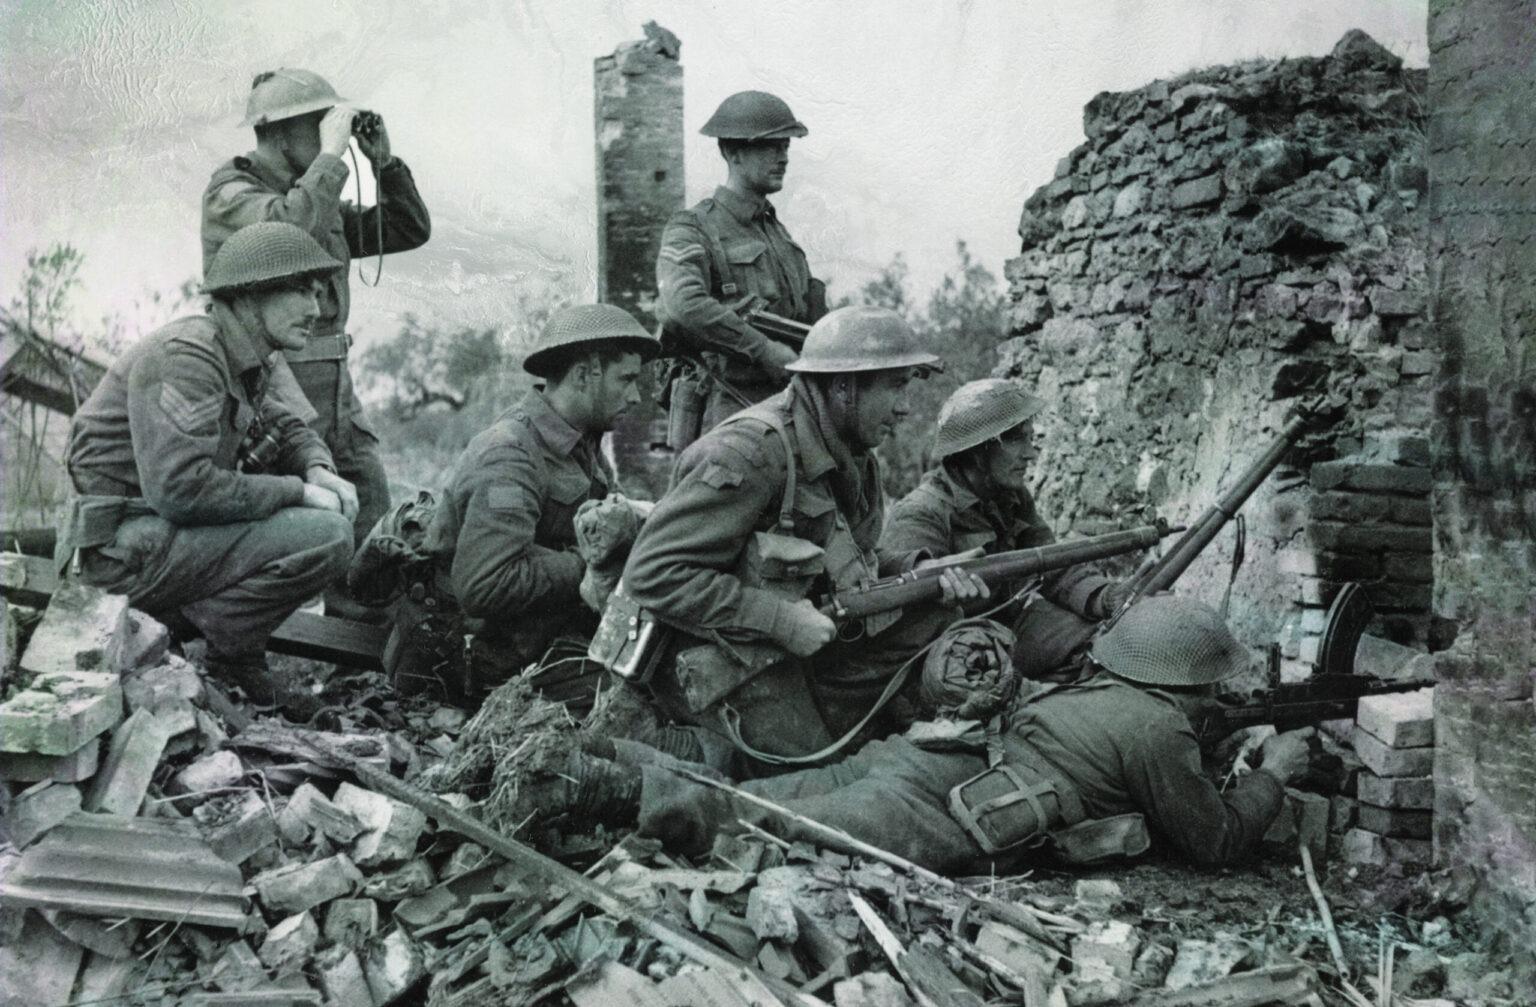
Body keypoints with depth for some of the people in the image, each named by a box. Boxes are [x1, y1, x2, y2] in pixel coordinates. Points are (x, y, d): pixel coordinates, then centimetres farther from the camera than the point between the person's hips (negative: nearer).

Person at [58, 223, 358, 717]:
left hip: (158, 527, 10)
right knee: (327, 536, -22)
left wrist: (321, 472, 0)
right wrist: (296, 491, -18)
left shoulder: (239, 357, 11)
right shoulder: (186, 354, -19)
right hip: (127, 546, -10)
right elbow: (181, 488, -28)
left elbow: (285, 427, 23)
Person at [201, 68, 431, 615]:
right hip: (271, 378, -8)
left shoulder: (323, 201, 19)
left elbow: (411, 231, 17)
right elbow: (289, 225, -27)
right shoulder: (230, 191, -5)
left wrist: (384, 160, 8)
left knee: (370, 511, 8)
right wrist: (332, 154, -19)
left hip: (332, 381, 8)